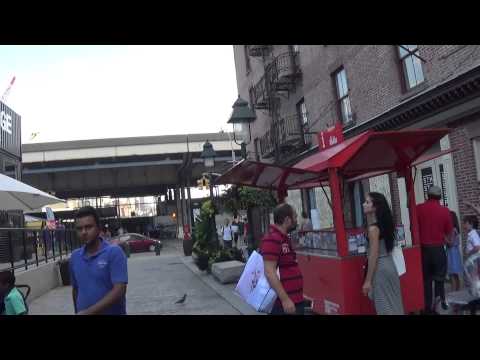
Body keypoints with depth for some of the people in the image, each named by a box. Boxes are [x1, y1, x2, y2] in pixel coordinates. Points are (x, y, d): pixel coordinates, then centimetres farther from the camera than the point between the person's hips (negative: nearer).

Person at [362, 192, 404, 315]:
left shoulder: (373, 228, -19)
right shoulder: (383, 224, 6)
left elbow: (374, 256, -20)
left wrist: (368, 280, -17)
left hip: (380, 268, -9)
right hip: (389, 264, 9)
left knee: (384, 307, 1)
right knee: (392, 305, 16)